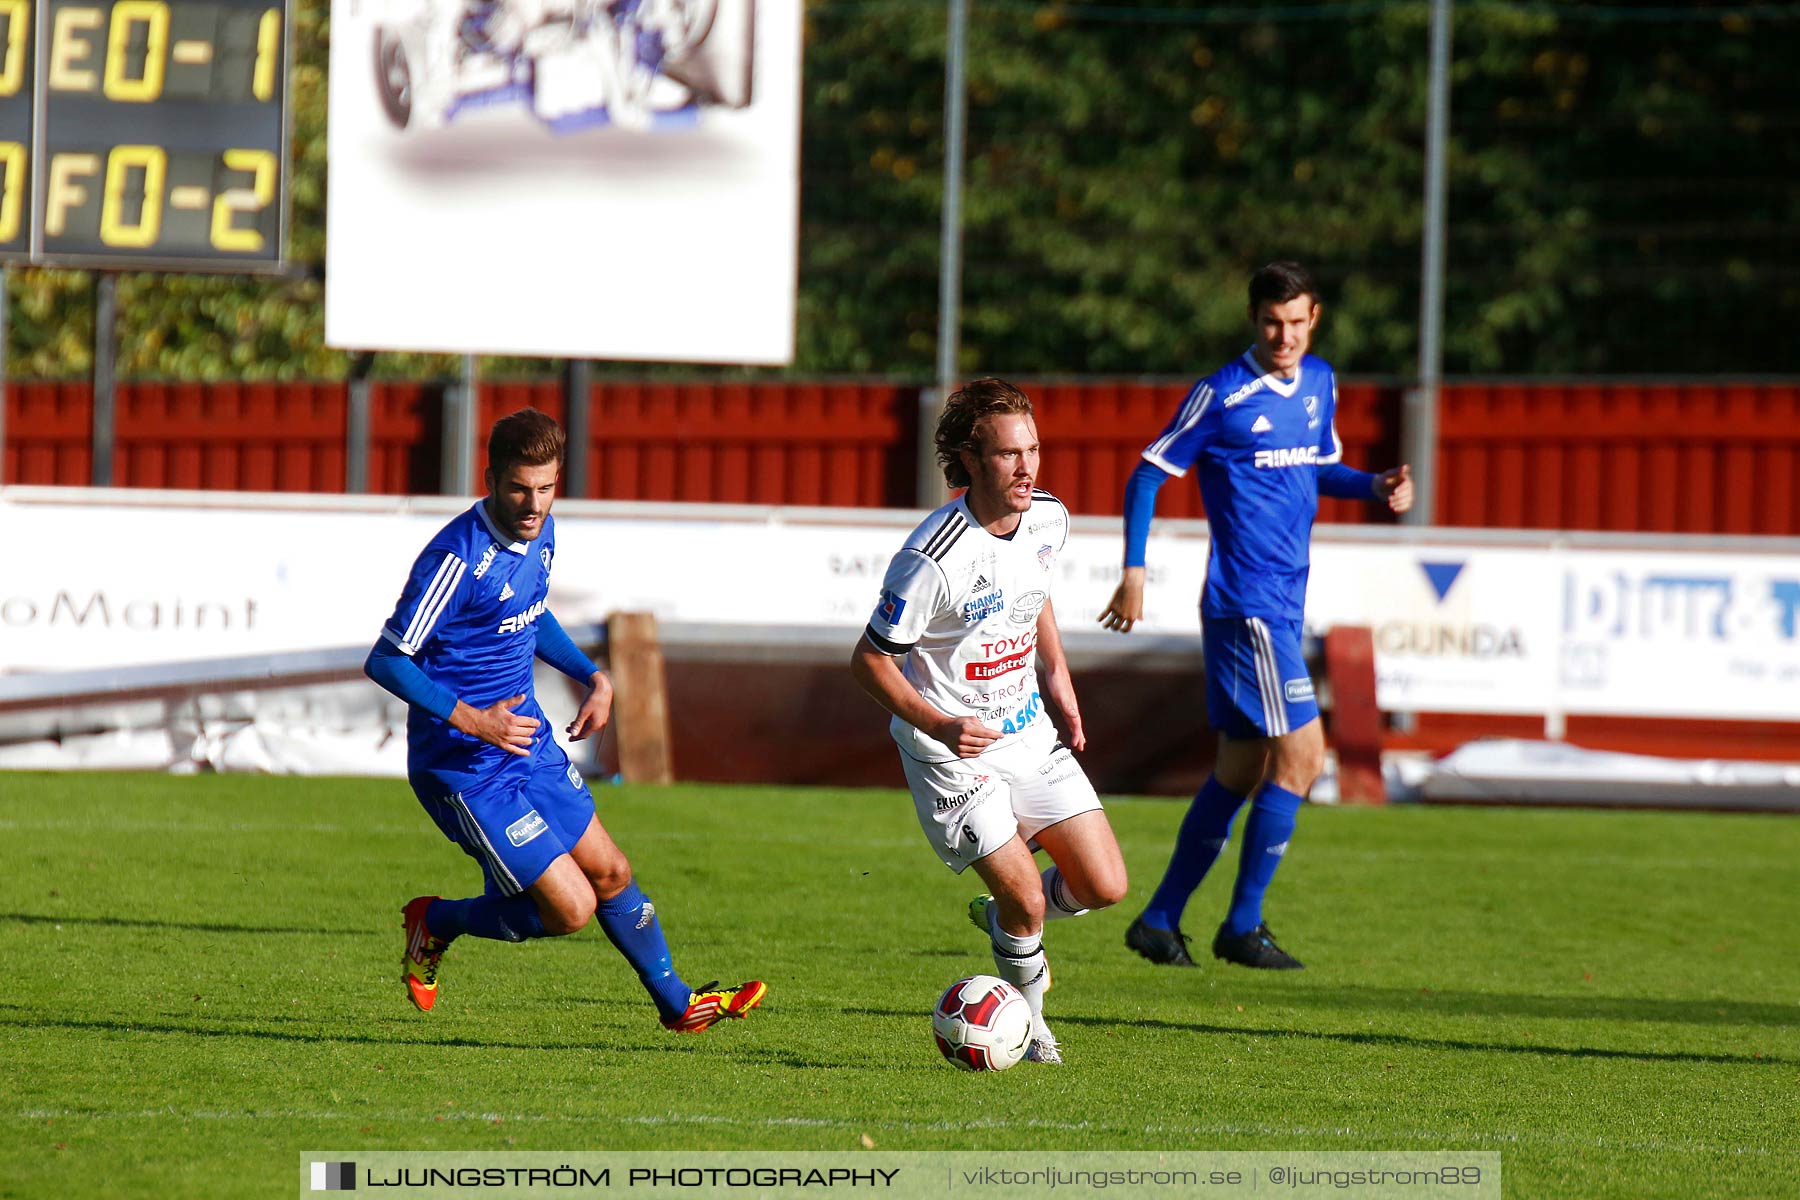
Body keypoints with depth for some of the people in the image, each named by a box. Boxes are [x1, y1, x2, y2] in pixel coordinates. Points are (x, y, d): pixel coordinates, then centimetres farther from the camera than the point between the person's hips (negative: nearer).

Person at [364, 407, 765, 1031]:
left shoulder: (540, 533, 2)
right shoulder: (457, 557, -26)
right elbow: (385, 660, -22)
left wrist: (592, 676, 12)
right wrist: (471, 720, -29)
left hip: (529, 742, 8)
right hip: (464, 769, -8)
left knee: (610, 874, 18)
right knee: (571, 907, -8)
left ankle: (678, 1003, 36)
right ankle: (437, 922, 15)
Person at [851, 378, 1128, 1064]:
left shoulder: (1048, 520, -4)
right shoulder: (934, 559, -26)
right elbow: (869, 661, -18)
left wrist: (1057, 673, 9)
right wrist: (938, 725, -29)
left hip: (1027, 733, 7)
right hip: (953, 751, -6)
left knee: (1103, 886, 0)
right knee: (1026, 900, -13)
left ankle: (1000, 918, 31)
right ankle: (1031, 1024, 16)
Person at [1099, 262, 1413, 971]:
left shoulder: (1319, 384, 11)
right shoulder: (1223, 395, -10)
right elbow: (1151, 473, -6)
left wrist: (1375, 487, 6)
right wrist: (1135, 571, -13)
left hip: (1282, 605, 8)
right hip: (1244, 600, -8)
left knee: (1241, 768, 10)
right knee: (1301, 752, -11)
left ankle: (1159, 921, 17)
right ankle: (1243, 927, -3)